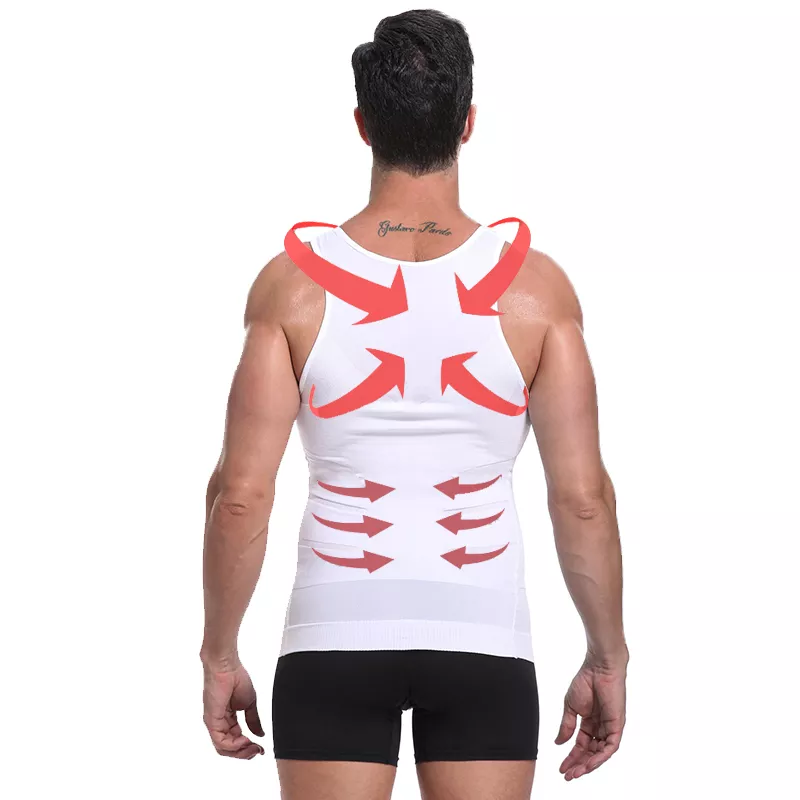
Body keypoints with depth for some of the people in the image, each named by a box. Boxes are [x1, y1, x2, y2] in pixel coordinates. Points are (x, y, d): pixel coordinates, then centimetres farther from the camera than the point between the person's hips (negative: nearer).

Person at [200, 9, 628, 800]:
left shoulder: (294, 282, -6)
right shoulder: (535, 285, -5)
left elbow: (240, 493, -7)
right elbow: (583, 497, -6)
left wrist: (219, 656, 4)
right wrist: (607, 661, 6)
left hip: (337, 639, 0)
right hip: (481, 643, 0)